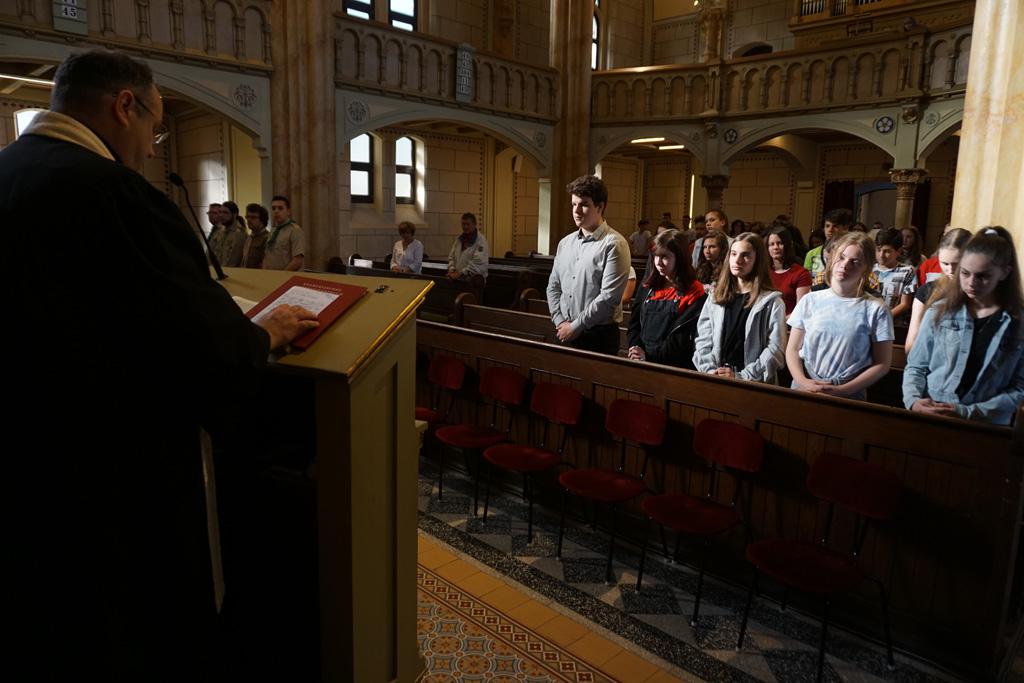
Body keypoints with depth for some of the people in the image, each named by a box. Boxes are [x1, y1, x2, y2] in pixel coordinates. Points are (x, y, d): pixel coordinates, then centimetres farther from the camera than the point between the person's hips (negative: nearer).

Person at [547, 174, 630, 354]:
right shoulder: (565, 243, 10)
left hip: (599, 335, -5)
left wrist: (575, 326, -13)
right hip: (565, 333, 6)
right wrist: (560, 321, -1)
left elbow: (609, 297, -17)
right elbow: (553, 286, 13)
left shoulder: (613, 244, -10)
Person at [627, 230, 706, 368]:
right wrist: (635, 349, -3)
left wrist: (649, 356, -13)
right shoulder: (649, 288, 16)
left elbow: (684, 338, -10)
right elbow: (634, 323, 13)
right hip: (640, 362, 4)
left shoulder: (694, 294, -2)